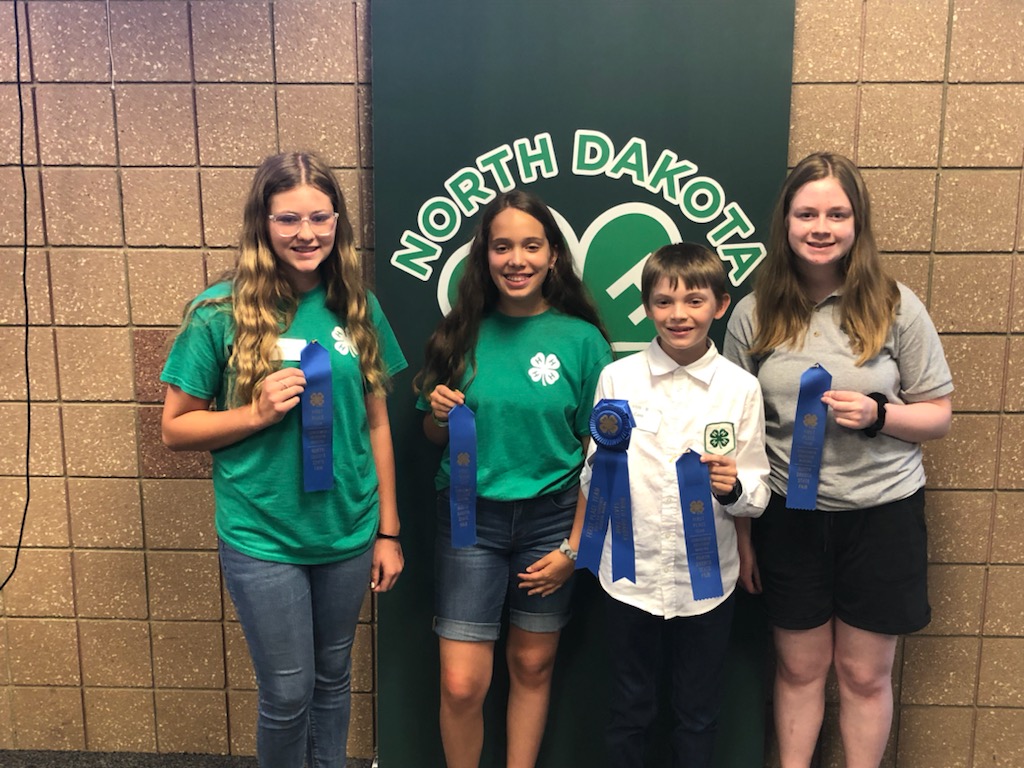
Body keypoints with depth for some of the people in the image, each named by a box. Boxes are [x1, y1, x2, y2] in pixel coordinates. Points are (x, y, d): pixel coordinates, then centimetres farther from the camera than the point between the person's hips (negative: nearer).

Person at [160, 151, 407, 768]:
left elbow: (377, 422, 5)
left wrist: (388, 530, 6)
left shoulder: (357, 308, 0)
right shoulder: (221, 312, -9)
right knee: (288, 693, 9)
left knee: (333, 677, 19)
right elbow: (176, 428, -3)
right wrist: (257, 412, -20)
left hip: (349, 533, 3)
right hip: (262, 539, -3)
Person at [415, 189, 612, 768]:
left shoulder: (582, 339, -5)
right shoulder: (463, 333, -1)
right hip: (470, 517, 1)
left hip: (550, 518, 0)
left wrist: (575, 546, -8)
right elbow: (436, 437, 9)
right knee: (461, 684, 0)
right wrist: (440, 415, -14)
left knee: (533, 665, 14)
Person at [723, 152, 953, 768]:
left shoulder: (896, 307, -6)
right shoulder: (755, 314, -3)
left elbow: (939, 415, 1)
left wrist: (878, 415, -21)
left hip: (881, 514, -1)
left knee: (865, 674, 13)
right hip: (790, 515, 1)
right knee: (800, 669, 15)